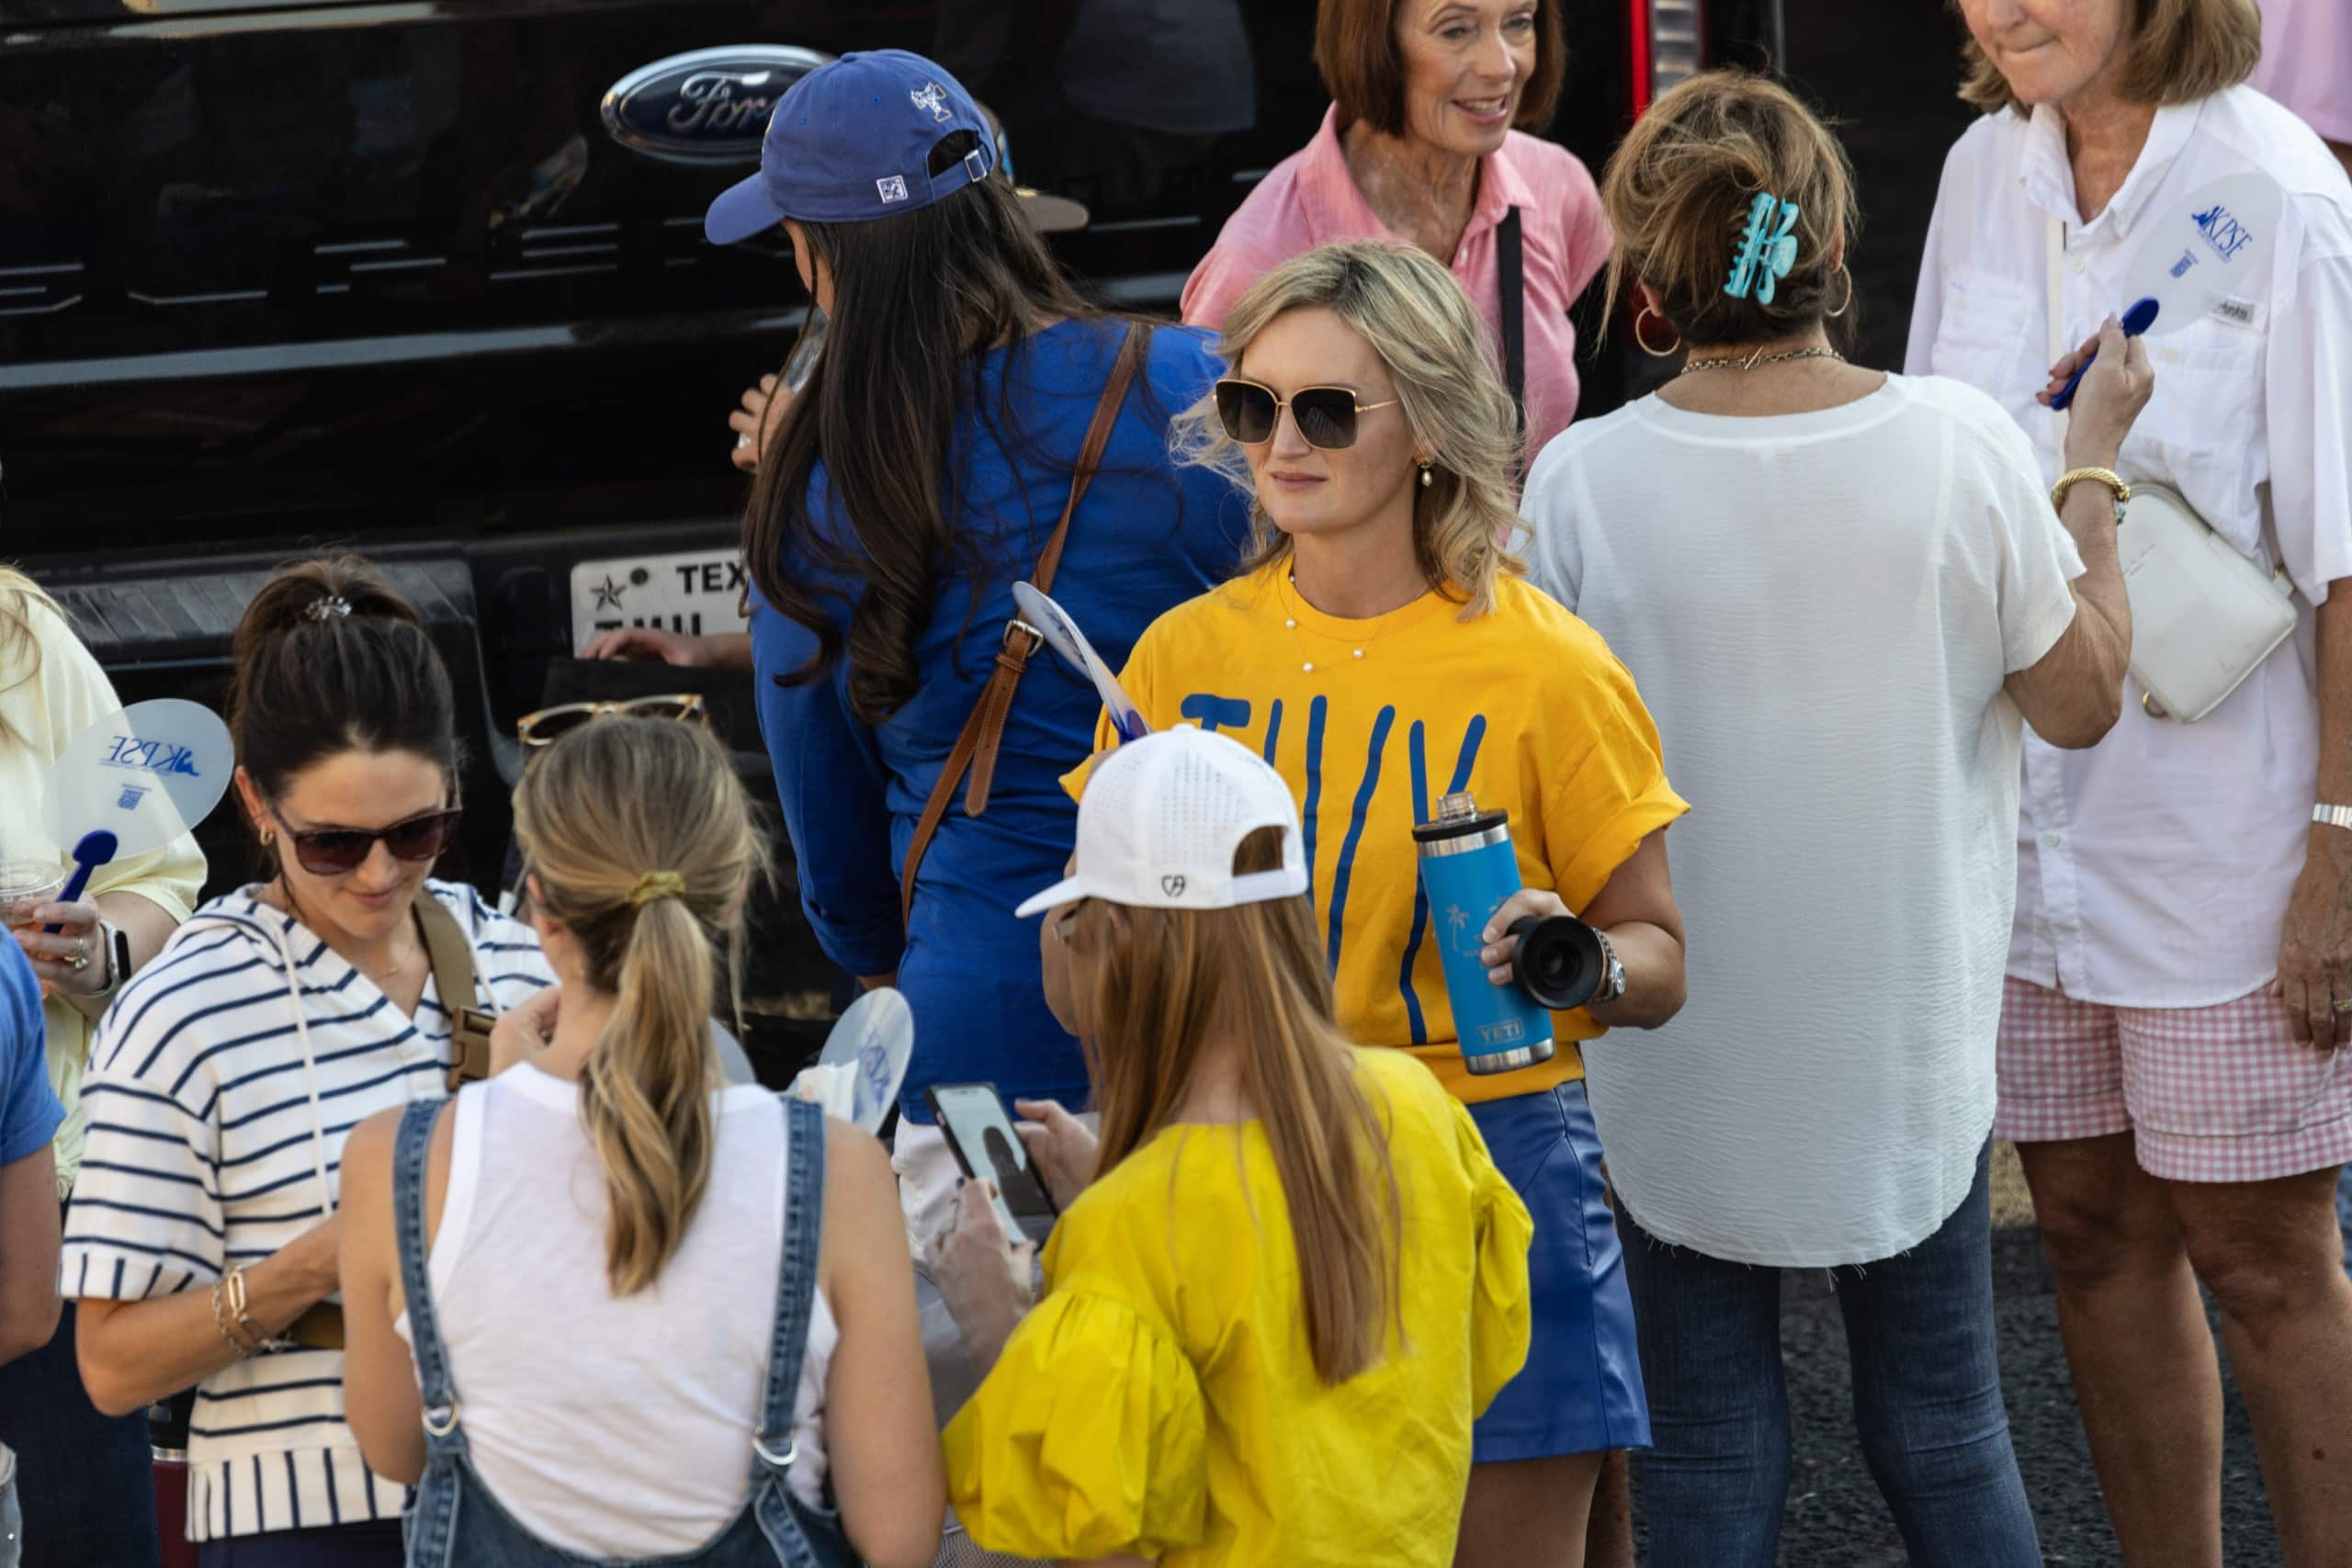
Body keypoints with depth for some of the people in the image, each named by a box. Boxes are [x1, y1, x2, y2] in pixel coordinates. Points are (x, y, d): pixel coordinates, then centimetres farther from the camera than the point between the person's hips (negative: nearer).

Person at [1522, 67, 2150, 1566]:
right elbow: (2083, 697, -2)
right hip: (1909, 1038, 1)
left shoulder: (1584, 484, -15)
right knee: (1943, 1433, 16)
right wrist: (2095, 463, 8)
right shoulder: (1958, 443, -14)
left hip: (1679, 1063, -1)